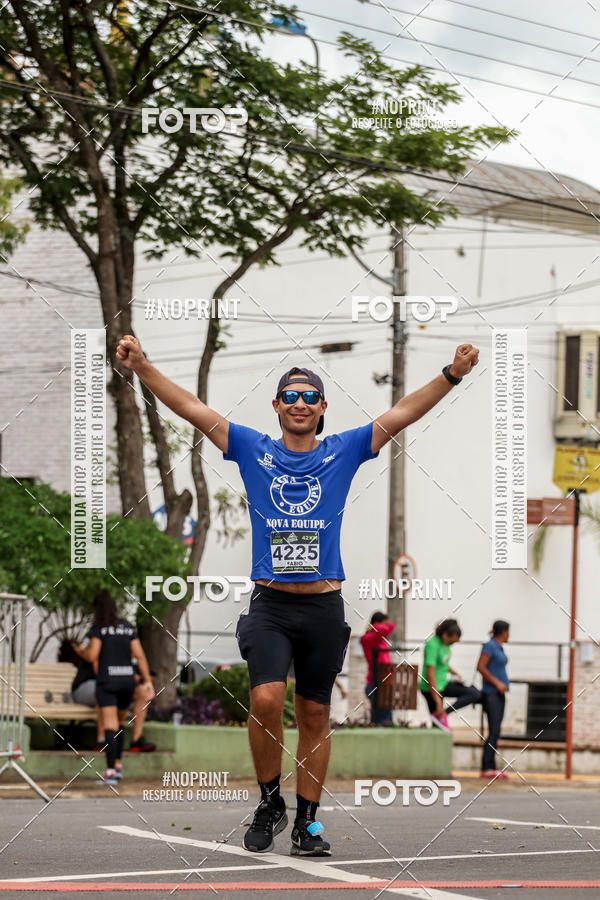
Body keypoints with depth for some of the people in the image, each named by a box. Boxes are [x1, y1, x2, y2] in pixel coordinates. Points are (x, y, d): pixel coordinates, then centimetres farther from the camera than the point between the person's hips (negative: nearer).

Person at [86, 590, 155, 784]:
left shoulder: (98, 628, -4)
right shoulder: (128, 627, 10)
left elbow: (92, 656, -13)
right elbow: (140, 655, 5)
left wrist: (87, 652, 10)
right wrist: (147, 682, 5)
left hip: (107, 682, -4)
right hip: (127, 680, 4)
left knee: (110, 726, -8)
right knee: (120, 721, 23)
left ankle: (111, 771, -14)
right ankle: (118, 764, 24)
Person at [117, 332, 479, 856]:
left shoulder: (343, 453, 7)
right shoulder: (253, 450, 7)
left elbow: (402, 414, 1)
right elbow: (192, 408, 3)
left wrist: (452, 375, -10)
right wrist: (141, 367, -6)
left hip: (324, 606, 1)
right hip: (270, 602, -1)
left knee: (315, 715, 6)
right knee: (266, 700, -19)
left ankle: (308, 821, 15)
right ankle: (270, 803, 0)